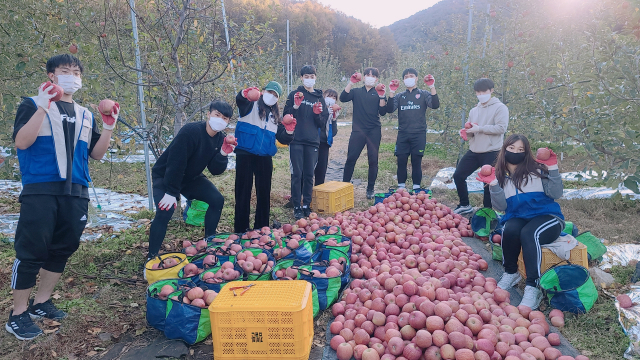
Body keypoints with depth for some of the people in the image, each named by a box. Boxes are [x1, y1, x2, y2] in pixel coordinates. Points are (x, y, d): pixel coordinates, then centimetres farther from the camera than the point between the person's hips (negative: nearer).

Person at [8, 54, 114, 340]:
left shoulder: (85, 115, 17)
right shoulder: (34, 104, 3)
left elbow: (96, 154, 14)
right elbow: (21, 142, -10)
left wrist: (109, 127, 0)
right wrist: (43, 106, -17)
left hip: (75, 193, 5)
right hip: (40, 191, -5)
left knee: (63, 248, 9)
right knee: (31, 250, -4)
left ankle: (41, 302, 24)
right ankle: (18, 313, 9)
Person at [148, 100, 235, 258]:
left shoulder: (221, 139, -9)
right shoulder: (191, 131, -30)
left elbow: (215, 171, -11)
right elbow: (176, 162, -30)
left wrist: (223, 153, -29)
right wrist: (171, 192, -28)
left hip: (191, 177, 7)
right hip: (165, 176, -6)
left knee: (217, 200, -6)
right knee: (165, 211, -25)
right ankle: (152, 257, -9)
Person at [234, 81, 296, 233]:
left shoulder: (275, 116, 20)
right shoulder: (251, 105, 5)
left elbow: (283, 138, 16)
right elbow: (239, 99, -20)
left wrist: (289, 130, -6)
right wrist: (245, 94, -43)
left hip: (265, 158, 5)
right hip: (245, 154, -5)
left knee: (264, 192, 8)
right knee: (243, 191, -3)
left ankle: (262, 227, 18)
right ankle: (241, 228, 2)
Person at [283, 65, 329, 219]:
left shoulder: (319, 98, 13)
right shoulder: (294, 95, 6)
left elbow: (323, 123, 11)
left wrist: (317, 114, -8)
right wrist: (296, 106, -14)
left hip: (313, 141, 2)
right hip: (296, 140, -2)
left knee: (309, 175, 5)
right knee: (297, 174, -3)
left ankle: (307, 205, 15)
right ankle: (297, 207, 4)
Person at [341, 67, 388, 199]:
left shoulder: (379, 93, 12)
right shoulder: (356, 92, 13)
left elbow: (382, 112, 0)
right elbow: (343, 98, -6)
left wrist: (381, 96, -11)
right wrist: (351, 83, -11)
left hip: (374, 131, 0)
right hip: (358, 130, 0)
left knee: (373, 160, 0)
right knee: (351, 158, -7)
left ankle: (370, 189, 11)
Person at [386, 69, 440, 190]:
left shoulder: (423, 94, 8)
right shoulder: (399, 96, 12)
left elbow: (435, 105, -9)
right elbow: (389, 110, -2)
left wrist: (432, 87, -18)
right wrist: (392, 92, -11)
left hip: (419, 134, -2)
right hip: (403, 135, 2)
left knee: (416, 162, 0)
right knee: (401, 161, 0)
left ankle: (416, 188, 7)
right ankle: (401, 187, 10)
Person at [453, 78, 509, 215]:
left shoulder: (500, 107, -4)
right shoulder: (474, 111, 16)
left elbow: (501, 128, -16)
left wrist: (480, 128, -19)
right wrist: (466, 132, -4)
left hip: (491, 153, -6)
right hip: (474, 151, 7)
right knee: (458, 175, 4)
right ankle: (465, 205, 20)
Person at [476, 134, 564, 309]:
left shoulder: (537, 169, 2)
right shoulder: (500, 175, 7)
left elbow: (556, 194, -6)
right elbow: (501, 207, -3)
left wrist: (552, 168, -13)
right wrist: (493, 185, -16)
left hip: (546, 217, -2)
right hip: (517, 219, 2)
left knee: (528, 233, -34)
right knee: (510, 230, -32)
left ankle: (533, 287, -33)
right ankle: (510, 273, -9)